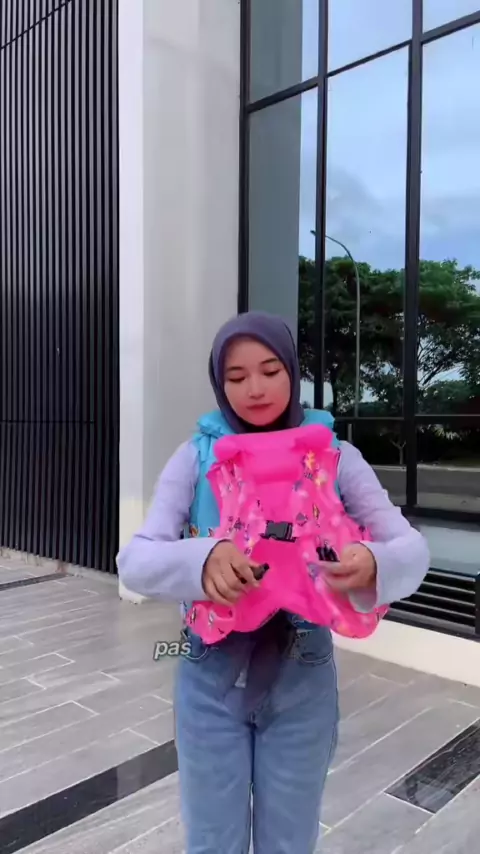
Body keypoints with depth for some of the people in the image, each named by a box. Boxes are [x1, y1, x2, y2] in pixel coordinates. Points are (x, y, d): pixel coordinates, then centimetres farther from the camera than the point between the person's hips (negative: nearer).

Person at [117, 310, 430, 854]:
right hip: (211, 676, 0)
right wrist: (202, 560, -36)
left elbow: (411, 546, -10)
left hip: (301, 677, 1)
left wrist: (373, 563, -34)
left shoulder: (334, 456, -5)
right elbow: (136, 560, -15)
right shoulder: (196, 456, -7)